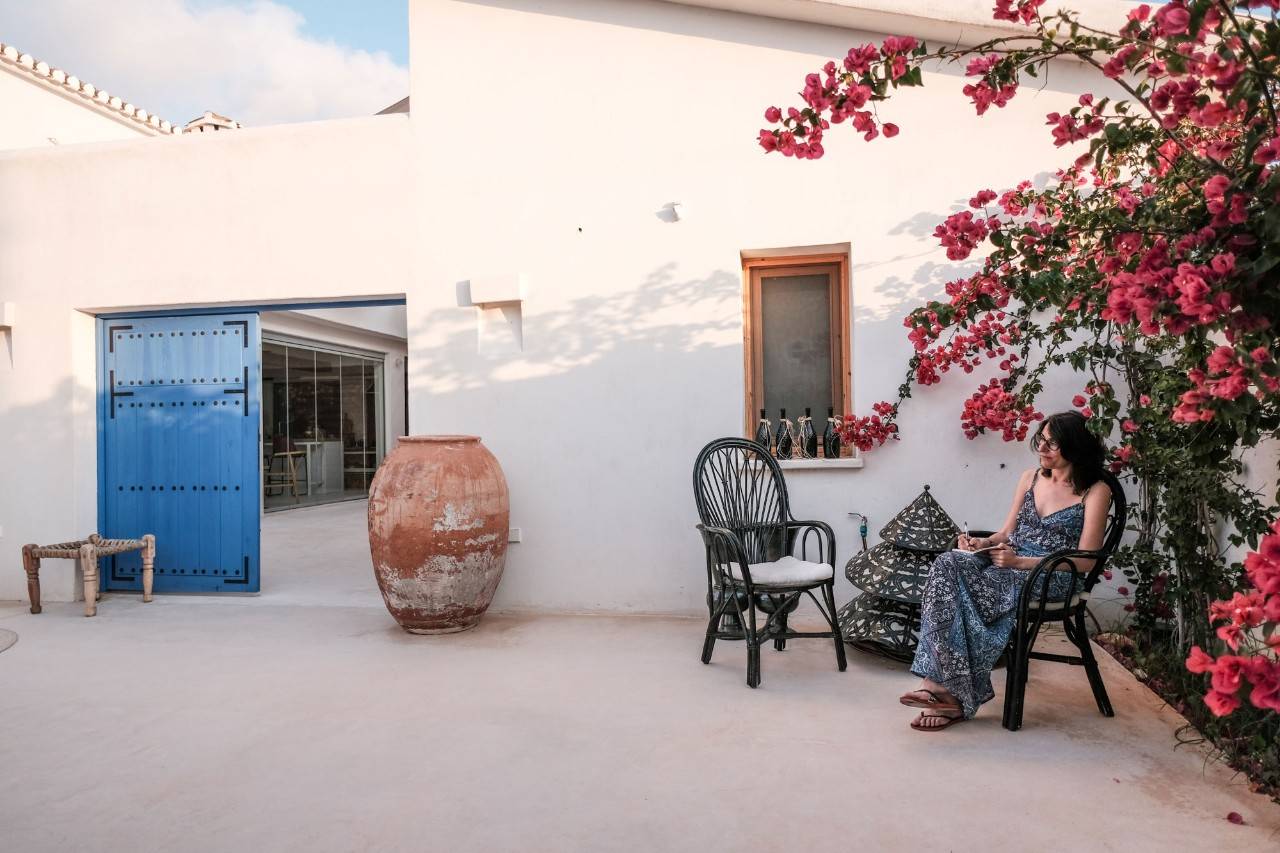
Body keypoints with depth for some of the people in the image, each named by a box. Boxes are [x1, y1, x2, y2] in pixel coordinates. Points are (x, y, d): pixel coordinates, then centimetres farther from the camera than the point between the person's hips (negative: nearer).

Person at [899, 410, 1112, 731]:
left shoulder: (1095, 491, 0)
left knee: (953, 585, -31)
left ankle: (950, 691, -21)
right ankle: (943, 687, -30)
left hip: (1052, 580, -6)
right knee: (948, 564, -28)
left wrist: (1021, 561, -18)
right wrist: (983, 543, -5)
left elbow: (1085, 561, -8)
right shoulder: (1031, 478, 18)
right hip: (1007, 565, 6)